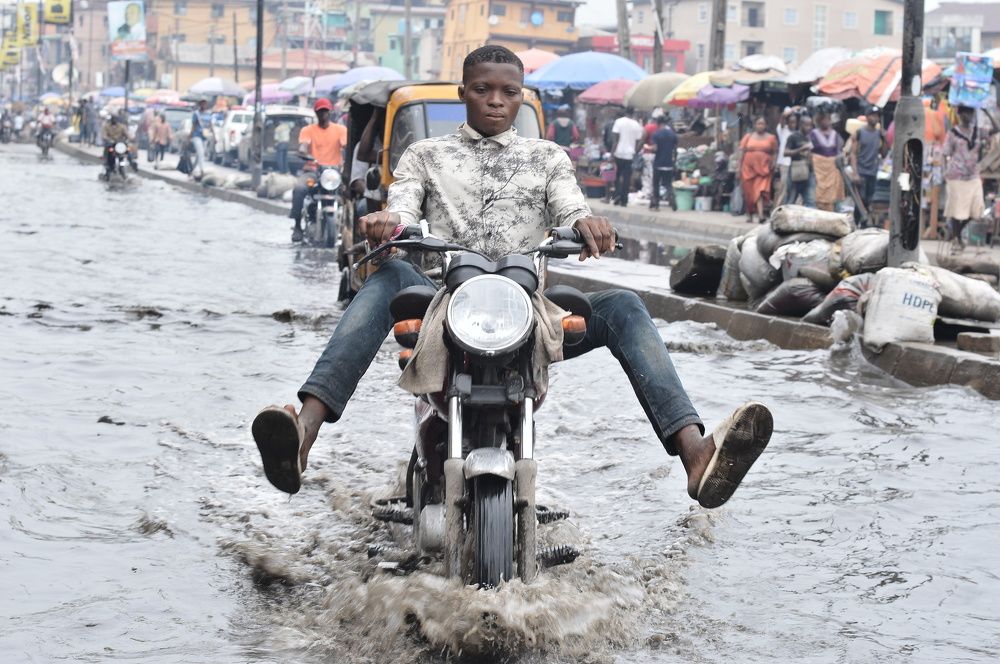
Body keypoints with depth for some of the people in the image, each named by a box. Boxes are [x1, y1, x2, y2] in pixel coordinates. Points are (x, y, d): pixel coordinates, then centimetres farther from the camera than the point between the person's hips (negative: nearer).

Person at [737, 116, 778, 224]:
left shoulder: (771, 138, 8)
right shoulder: (748, 137, 10)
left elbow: (775, 153, 9)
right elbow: (742, 152, 9)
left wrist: (773, 164, -5)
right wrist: (739, 167, 3)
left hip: (763, 168, -2)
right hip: (749, 167, 2)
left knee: (760, 190, -17)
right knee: (748, 192, 5)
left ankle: (760, 214, -26)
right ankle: (749, 215, 19)